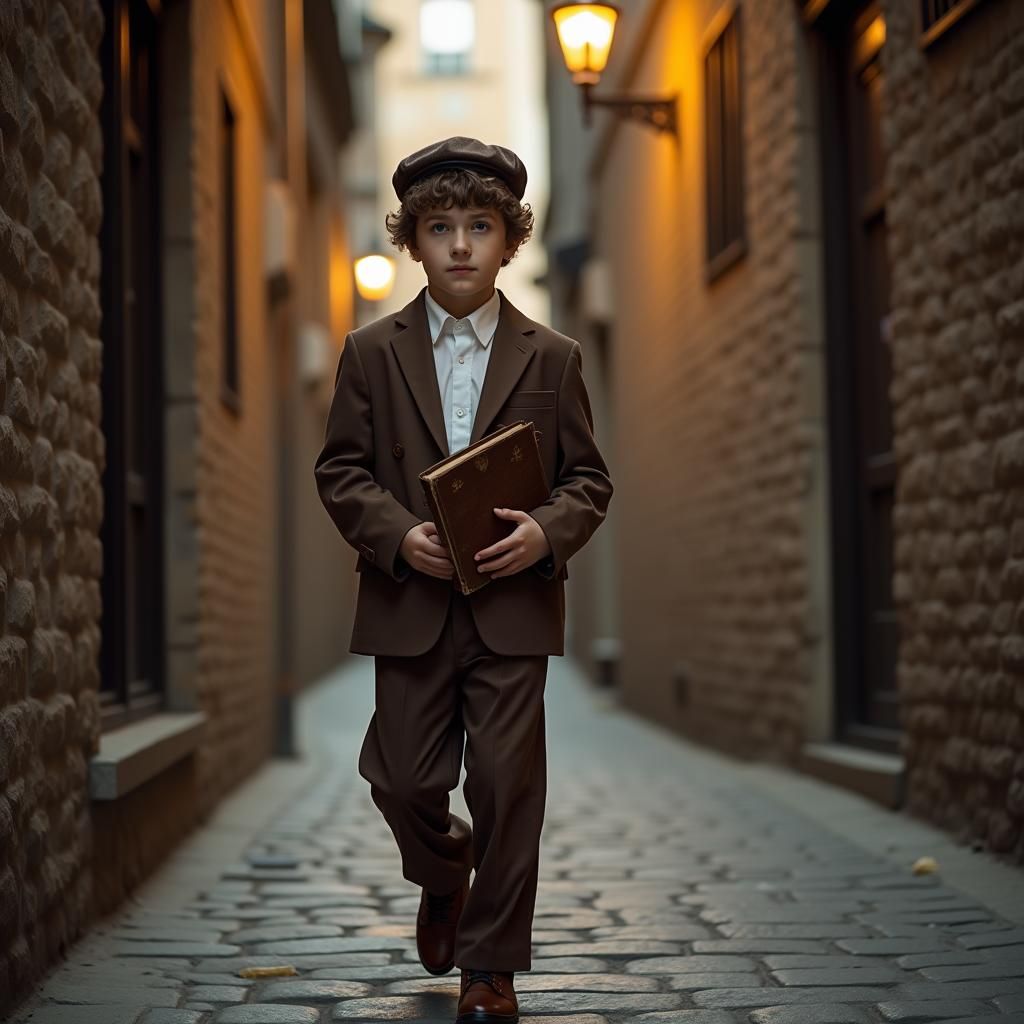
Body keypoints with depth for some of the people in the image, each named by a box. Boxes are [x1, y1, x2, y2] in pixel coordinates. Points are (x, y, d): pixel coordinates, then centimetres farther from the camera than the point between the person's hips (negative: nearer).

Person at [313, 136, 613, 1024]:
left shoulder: (552, 357, 6)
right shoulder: (371, 353, 6)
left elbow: (588, 477, 7)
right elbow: (341, 469, 5)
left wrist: (547, 532, -14)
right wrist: (397, 534, -13)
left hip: (514, 605, 0)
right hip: (410, 606, 1)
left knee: (507, 784, -1)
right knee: (404, 779, 4)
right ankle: (443, 874, 39)